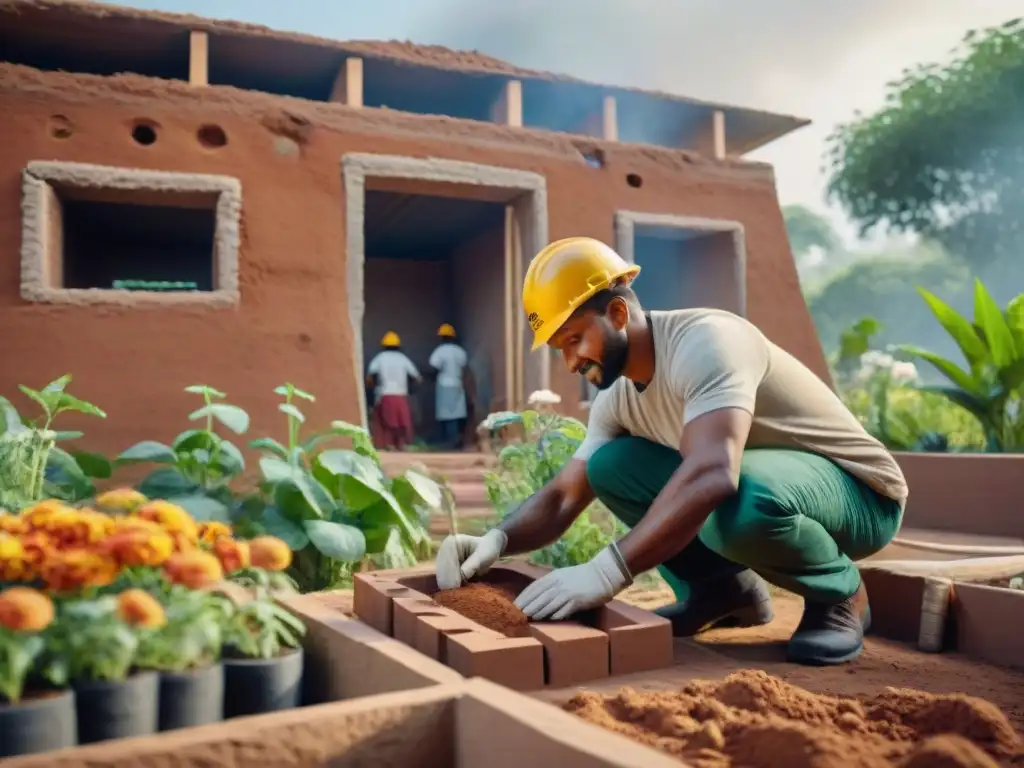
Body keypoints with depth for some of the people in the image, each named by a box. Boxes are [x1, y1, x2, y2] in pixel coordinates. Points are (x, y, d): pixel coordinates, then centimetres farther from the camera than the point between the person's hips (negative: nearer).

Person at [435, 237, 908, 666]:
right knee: (609, 466, -8)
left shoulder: (703, 340, -28)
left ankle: (840, 594, -8)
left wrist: (607, 571, -46)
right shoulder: (617, 394, -3)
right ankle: (725, 586, 5)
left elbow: (712, 475, -44)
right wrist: (497, 539, -22)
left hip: (860, 491, -7)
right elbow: (563, 495, -2)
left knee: (743, 496, -41)